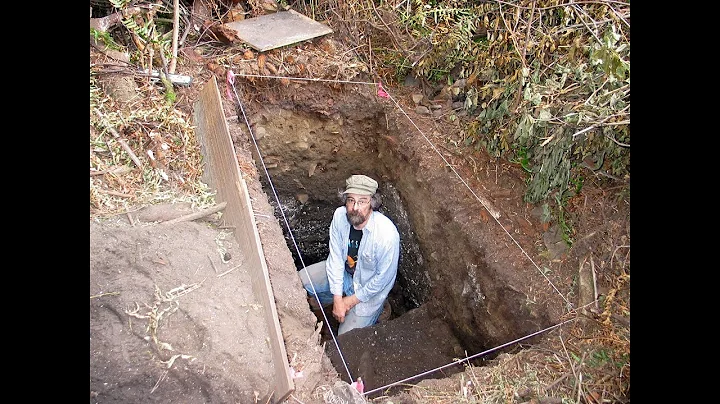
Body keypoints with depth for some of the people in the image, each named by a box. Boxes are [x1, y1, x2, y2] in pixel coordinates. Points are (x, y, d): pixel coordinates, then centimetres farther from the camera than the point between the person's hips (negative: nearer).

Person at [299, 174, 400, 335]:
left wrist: (352, 300, -15)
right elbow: (336, 257, -13)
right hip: (344, 271, 5)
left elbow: (383, 278, -23)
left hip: (370, 287, -5)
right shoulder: (340, 215, -21)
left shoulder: (387, 234, -36)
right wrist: (337, 299, -17)